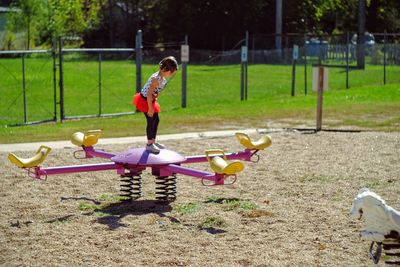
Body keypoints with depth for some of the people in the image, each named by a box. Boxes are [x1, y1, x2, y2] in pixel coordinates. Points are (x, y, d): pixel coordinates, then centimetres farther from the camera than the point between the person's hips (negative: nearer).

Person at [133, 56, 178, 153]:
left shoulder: (163, 78, 1)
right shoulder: (156, 78, -28)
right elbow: (149, 93, -28)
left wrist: (153, 105, 14)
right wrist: (150, 108, -25)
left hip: (151, 100, 9)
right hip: (145, 100, -9)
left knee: (156, 120, 13)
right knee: (151, 121, -6)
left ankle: (153, 141, 26)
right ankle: (149, 144, 3)